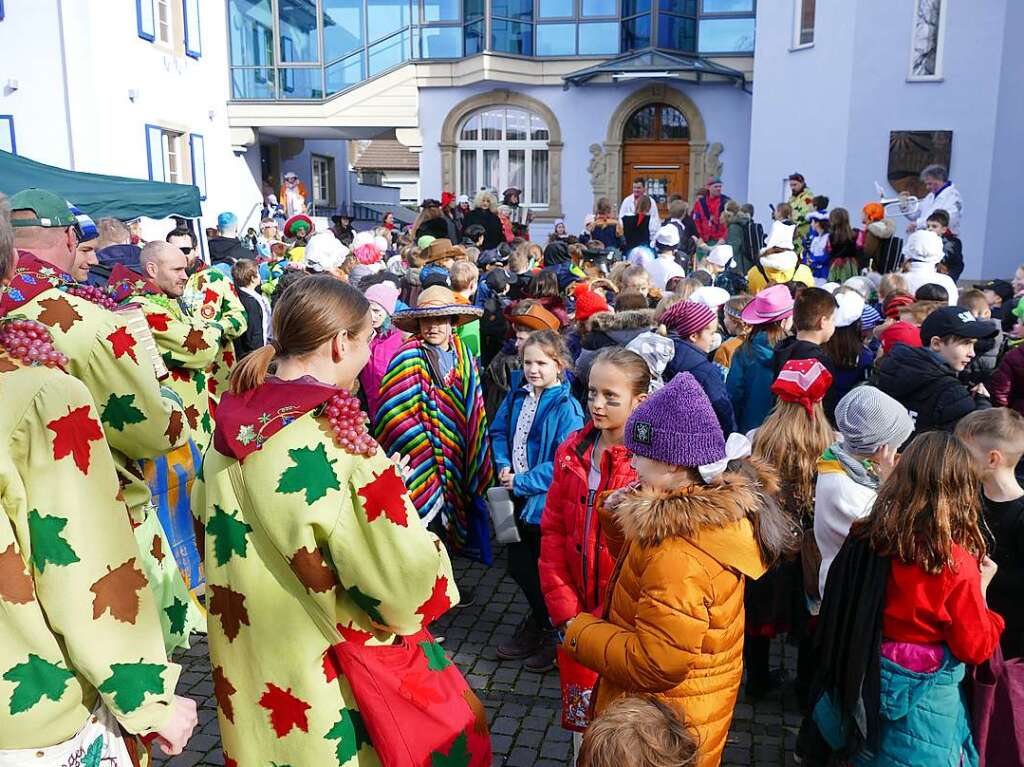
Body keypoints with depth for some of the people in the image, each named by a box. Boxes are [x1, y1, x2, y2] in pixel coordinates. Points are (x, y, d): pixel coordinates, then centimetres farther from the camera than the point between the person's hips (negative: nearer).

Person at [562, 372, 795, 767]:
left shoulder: (677, 555, -34)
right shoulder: (723, 506, -5)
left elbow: (657, 664, -30)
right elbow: (642, 560, 7)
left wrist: (580, 632, -18)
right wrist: (619, 516, -10)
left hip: (662, 726, -8)